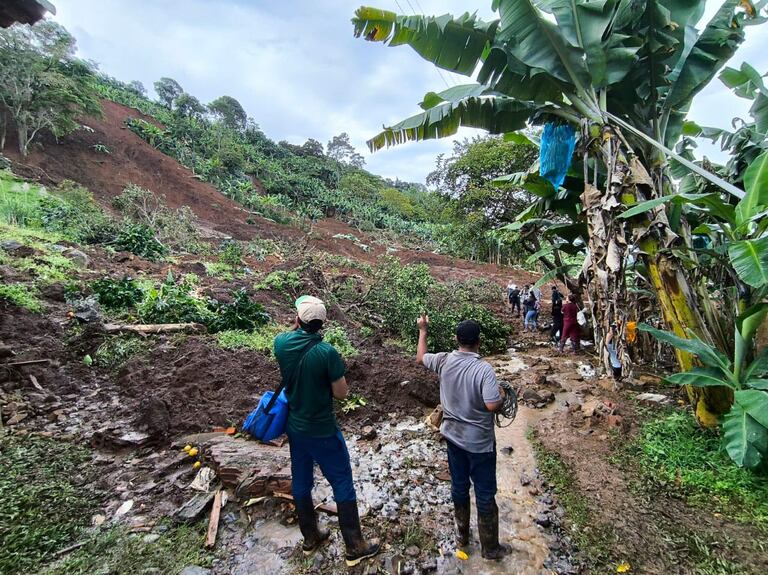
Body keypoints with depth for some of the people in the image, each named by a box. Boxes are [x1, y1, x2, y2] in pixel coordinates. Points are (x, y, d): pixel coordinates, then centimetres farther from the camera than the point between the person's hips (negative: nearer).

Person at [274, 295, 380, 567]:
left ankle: (310, 538, 40)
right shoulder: (327, 352, -26)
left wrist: (297, 323, 6)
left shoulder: (281, 343, -11)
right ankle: (355, 547, 23)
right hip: (322, 431, -6)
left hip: (294, 427, 6)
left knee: (301, 482, 21)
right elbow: (341, 393, -17)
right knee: (343, 485, 10)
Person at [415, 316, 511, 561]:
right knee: (485, 494, 12)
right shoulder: (484, 369, -24)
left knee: (459, 486, 22)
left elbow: (420, 357, 9)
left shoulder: (444, 360, -9)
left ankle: (462, 535, 40)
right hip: (479, 442, -5)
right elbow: (492, 405, -28)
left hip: (453, 436, 5)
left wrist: (423, 330, 19)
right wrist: (502, 395, -5)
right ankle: (490, 548, 29)